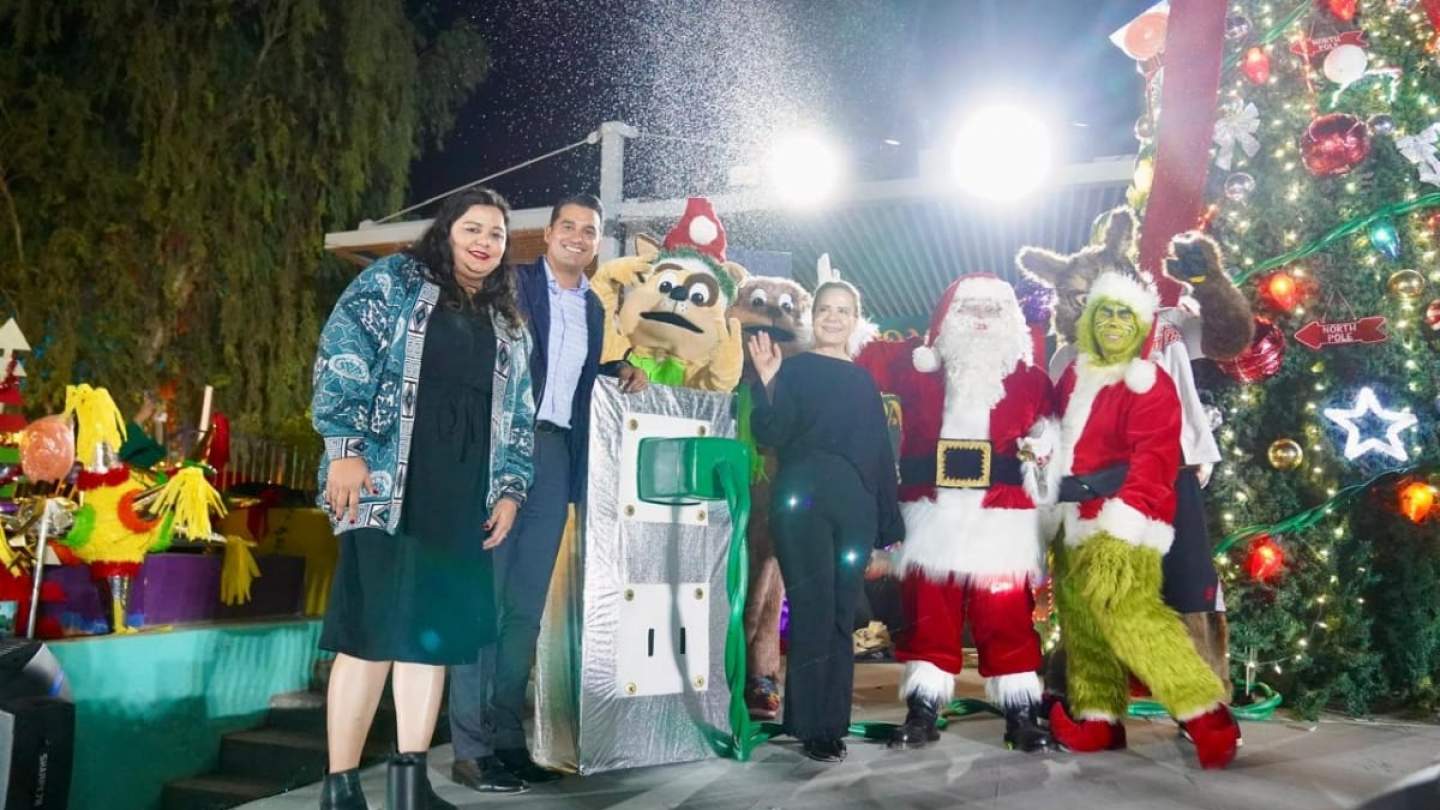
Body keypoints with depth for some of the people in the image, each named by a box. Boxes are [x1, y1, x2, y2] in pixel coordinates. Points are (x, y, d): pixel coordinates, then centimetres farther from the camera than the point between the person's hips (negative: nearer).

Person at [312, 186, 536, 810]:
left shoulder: (509, 326, 22)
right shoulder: (393, 280, 7)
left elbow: (518, 417, 20)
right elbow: (341, 354, -5)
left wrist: (510, 487, 9)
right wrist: (345, 445, -14)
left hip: (463, 496, 5)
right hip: (385, 482, -5)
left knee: (435, 630, 2)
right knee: (373, 627, -7)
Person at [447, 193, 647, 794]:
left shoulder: (593, 306, 20)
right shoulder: (512, 283, 1)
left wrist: (618, 369, 14)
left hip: (556, 453, 6)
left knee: (527, 603, 7)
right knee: (482, 595, -7)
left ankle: (507, 738, 13)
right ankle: (471, 747, -3)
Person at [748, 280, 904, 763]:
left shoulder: (863, 380, 16)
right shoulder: (794, 370, 3)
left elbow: (880, 451, 17)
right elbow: (771, 437, -8)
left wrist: (888, 520, 14)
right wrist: (766, 383, -23)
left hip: (855, 508, 4)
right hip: (802, 504, -4)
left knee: (842, 616, 6)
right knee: (814, 614, -6)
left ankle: (834, 723, 15)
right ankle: (813, 727, 3)